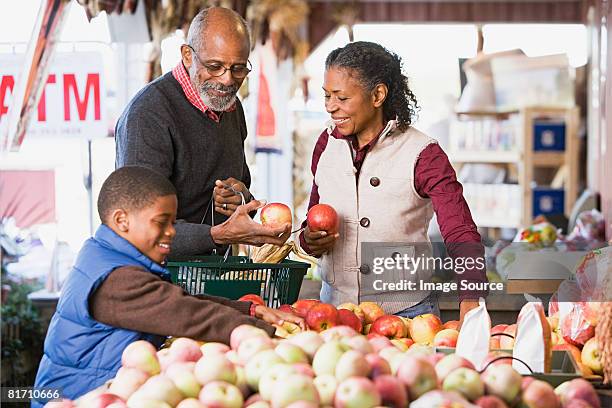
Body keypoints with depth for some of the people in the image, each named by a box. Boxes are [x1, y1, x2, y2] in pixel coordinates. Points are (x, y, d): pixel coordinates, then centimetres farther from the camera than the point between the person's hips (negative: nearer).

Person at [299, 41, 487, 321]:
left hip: (406, 311, -4)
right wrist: (310, 241, -11)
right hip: (334, 304, 4)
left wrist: (470, 306, -37)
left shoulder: (422, 155, -14)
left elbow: (461, 236, -21)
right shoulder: (327, 144, 1)